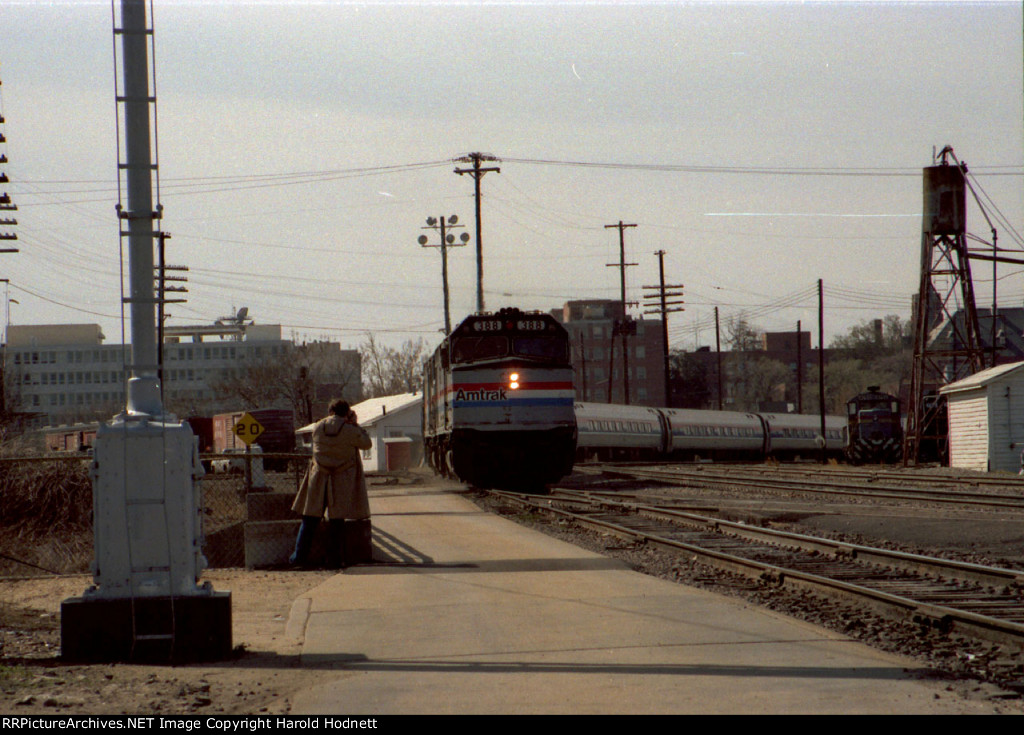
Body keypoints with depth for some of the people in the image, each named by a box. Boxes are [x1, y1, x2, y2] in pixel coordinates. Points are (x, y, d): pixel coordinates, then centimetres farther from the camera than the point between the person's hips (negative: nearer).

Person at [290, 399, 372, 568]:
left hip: (318, 479, 2)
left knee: (310, 519, 10)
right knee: (336, 521, 4)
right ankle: (333, 560, 5)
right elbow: (366, 443, 3)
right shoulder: (350, 431, -11)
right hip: (341, 482, -2)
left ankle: (300, 556, 11)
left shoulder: (318, 427, -2)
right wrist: (355, 424, 9)